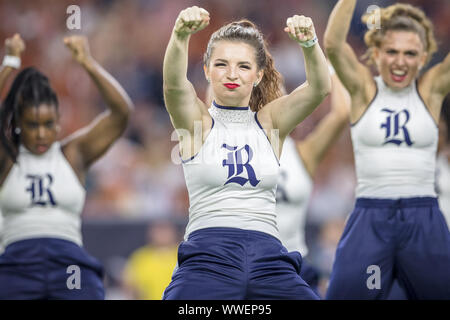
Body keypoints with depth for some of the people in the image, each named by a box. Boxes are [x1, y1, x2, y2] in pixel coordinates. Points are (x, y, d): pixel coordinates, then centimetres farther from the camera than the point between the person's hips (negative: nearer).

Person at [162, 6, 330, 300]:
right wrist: (181, 36, -32)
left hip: (268, 254, 2)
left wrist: (310, 43, -22)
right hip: (207, 251, -2)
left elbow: (320, 88, -1)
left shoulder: (269, 123, 15)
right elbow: (173, 84, -12)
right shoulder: (197, 121, 10)